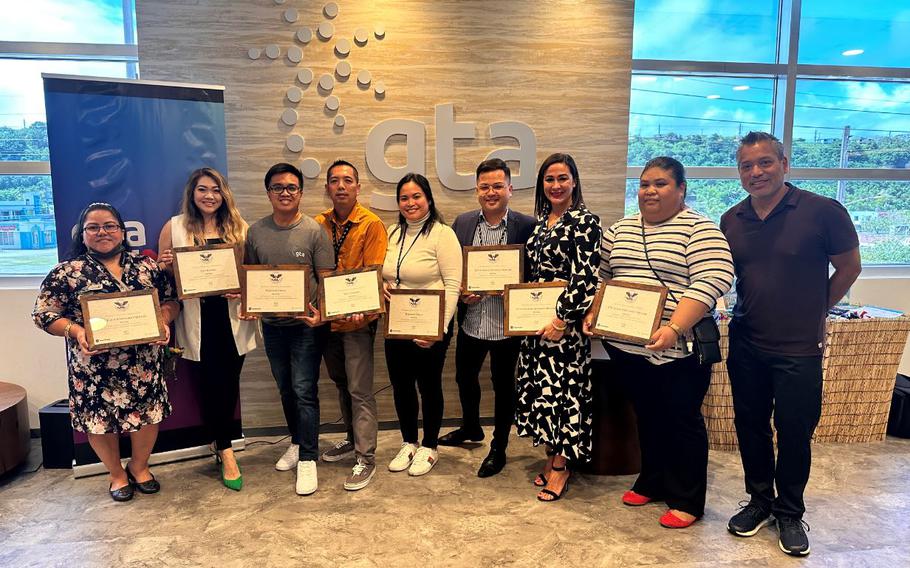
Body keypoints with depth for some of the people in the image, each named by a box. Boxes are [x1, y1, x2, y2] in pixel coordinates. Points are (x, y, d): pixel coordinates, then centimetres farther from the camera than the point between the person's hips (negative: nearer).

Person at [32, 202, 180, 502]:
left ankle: (139, 465, 35)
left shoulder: (145, 264, 4)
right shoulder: (67, 272, -3)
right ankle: (116, 473, 34)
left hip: (144, 362, 2)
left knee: (148, 412, 9)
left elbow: (170, 299, 7)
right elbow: (44, 314, -3)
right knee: (101, 419, 10)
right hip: (95, 366, -2)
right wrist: (76, 331, -20)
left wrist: (163, 321, -12)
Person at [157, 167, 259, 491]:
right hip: (198, 320, -1)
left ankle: (220, 442, 31)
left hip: (233, 316, 1)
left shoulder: (238, 228, 6)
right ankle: (226, 452, 18)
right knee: (210, 384, 4)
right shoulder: (174, 228, 3)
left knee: (229, 382, 9)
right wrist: (166, 265, -15)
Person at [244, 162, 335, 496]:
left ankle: (307, 459, 9)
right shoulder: (256, 232, 3)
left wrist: (321, 313, -24)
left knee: (304, 391, -2)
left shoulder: (314, 231, -8)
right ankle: (297, 442, 37)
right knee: (286, 389, 18)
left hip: (306, 324, -4)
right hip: (271, 324, 5)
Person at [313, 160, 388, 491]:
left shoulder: (372, 225, -9)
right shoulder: (319, 224, 6)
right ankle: (353, 438, 37)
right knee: (341, 384, 19)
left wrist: (359, 308, -28)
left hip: (357, 320, -6)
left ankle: (365, 458, 10)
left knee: (360, 391, -1)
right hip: (326, 318, 6)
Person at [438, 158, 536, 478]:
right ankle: (471, 429, 49)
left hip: (507, 323, -4)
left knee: (503, 385, 12)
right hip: (470, 322, 4)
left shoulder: (527, 226, -9)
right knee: (465, 378, 21)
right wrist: (461, 292, -11)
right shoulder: (462, 223, 2)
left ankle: (498, 448, 32)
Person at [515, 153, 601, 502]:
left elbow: (585, 277, -17)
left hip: (564, 321, -7)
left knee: (563, 388, 0)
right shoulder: (540, 222, 12)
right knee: (540, 387, 12)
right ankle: (551, 455, 27)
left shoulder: (585, 221, -9)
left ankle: (561, 466, 15)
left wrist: (563, 320, -19)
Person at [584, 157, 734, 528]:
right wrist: (592, 315, 4)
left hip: (678, 349, -5)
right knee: (647, 416, 18)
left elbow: (712, 280, -19)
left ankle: (686, 500, 21)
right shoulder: (619, 230, 11)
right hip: (625, 345, 6)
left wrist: (675, 327, -28)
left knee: (683, 421, 7)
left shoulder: (699, 229, -8)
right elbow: (603, 278, 18)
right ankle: (653, 482, 34)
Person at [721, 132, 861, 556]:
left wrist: (813, 311, 5)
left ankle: (790, 512, 29)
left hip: (799, 349, -3)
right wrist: (752, 310, 4)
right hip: (745, 344, 4)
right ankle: (760, 500, 33)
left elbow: (849, 267, 1)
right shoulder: (731, 220, 2)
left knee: (794, 433, 8)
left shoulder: (822, 211, -10)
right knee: (750, 425, 13)